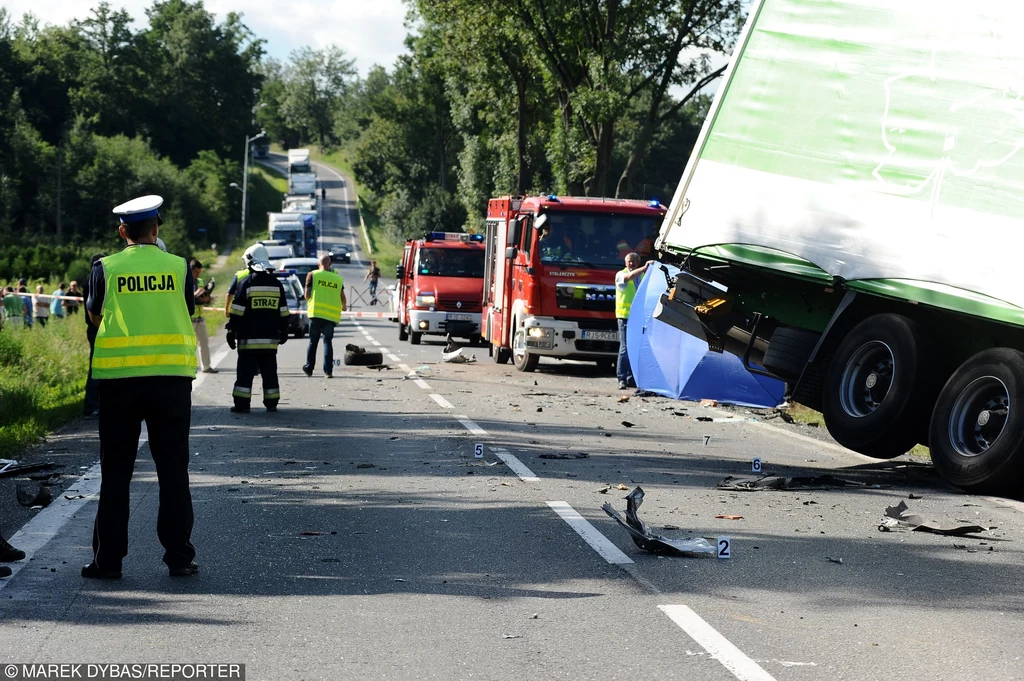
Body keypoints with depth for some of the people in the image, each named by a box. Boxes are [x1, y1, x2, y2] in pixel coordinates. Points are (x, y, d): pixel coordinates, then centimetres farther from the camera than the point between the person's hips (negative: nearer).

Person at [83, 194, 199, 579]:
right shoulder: (179, 267, 1)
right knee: (173, 470, 7)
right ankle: (179, 557, 7)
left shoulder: (106, 269, -1)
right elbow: (187, 315, 10)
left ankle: (108, 559, 6)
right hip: (172, 373, 0)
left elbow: (95, 315, 12)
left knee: (115, 471, 6)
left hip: (118, 376, 0)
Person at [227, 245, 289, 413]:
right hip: (270, 337, 4)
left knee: (245, 372, -2)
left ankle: (242, 404, -6)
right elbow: (283, 312, 12)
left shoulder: (246, 283, -7)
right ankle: (271, 403, 11)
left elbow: (237, 312, -9)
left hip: (249, 338, -4)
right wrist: (283, 332, 20)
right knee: (269, 372, 10)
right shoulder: (276, 284, 8)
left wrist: (231, 331, -4)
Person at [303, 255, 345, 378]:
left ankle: (308, 369, 16)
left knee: (313, 341, 11)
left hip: (316, 313, -1)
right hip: (332, 316, 1)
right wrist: (343, 307, 33)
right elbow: (343, 299, 11)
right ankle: (328, 370, -4)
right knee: (328, 341, 7)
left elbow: (307, 295, 1)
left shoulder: (312, 275, 3)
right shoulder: (338, 279, 9)